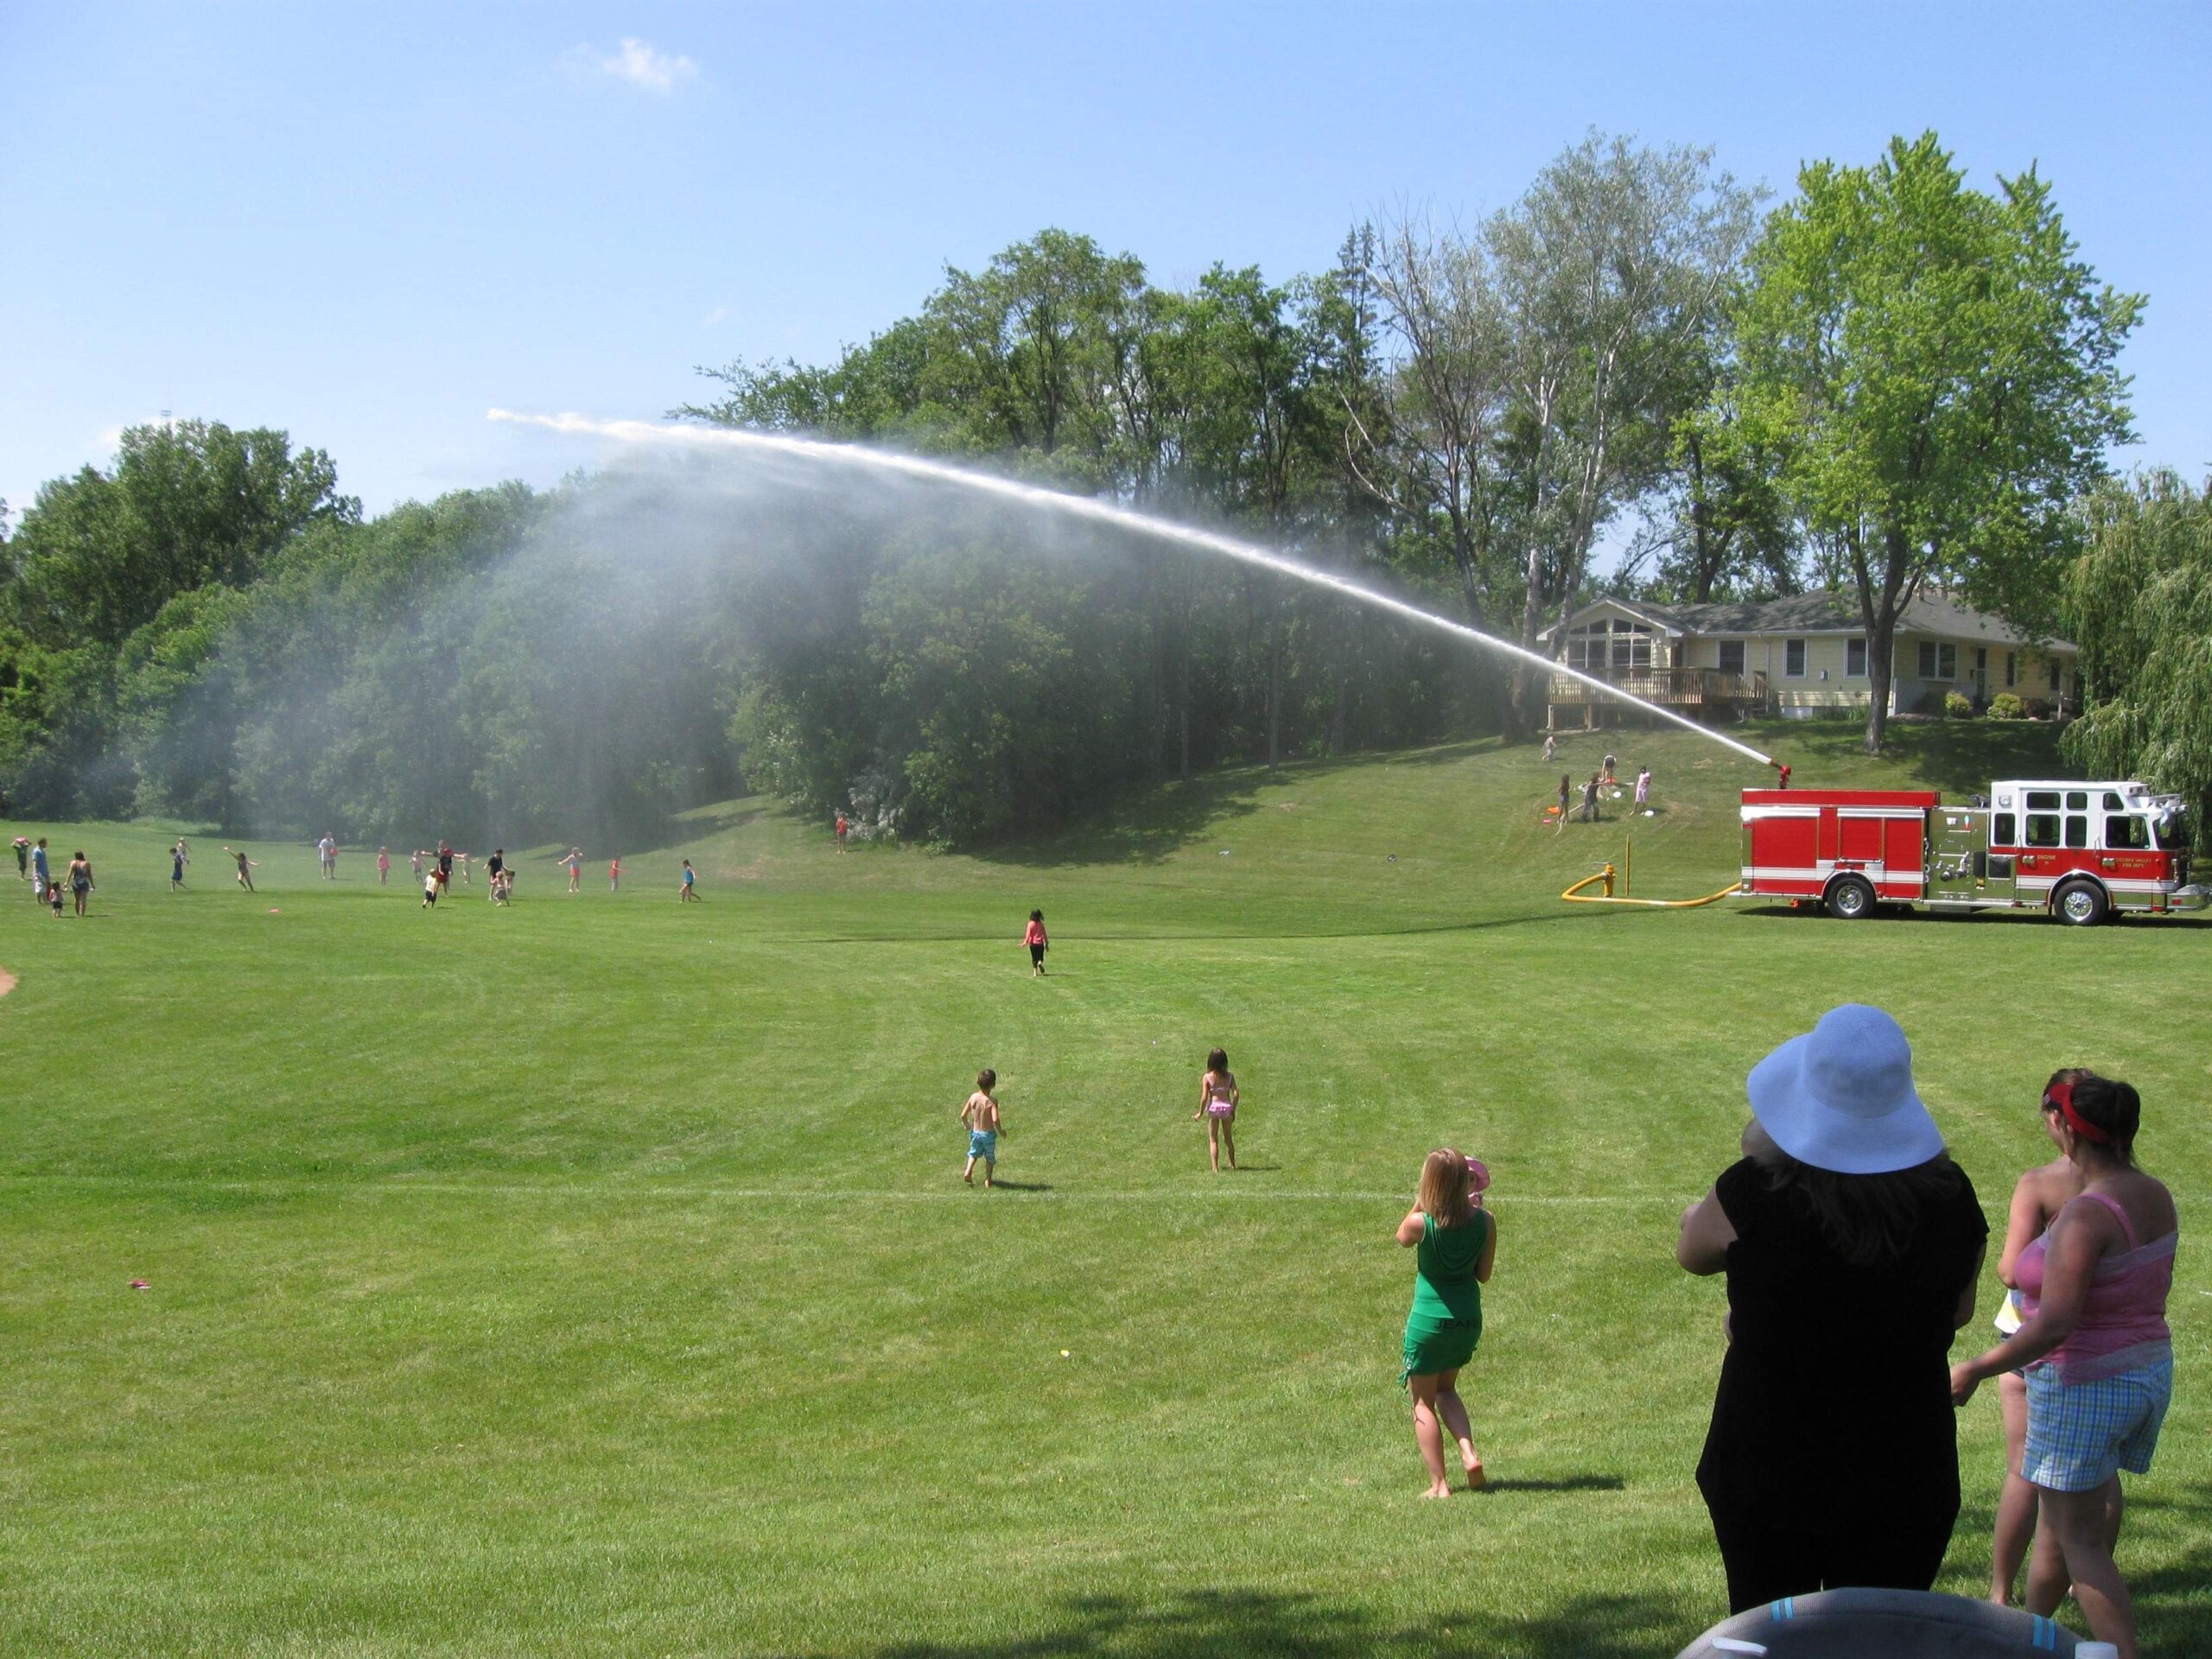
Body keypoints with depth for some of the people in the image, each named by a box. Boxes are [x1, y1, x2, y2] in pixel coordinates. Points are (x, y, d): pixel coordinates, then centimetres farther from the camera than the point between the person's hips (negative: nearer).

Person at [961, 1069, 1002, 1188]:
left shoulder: (973, 1097, -10)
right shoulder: (992, 1100, -22)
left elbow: (963, 1115, -6)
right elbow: (995, 1119, -30)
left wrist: (968, 1126, 14)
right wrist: (1000, 1131, -11)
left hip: (975, 1132, 3)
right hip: (989, 1134, -3)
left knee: (974, 1153, 26)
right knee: (990, 1157, 19)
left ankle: (968, 1171, 7)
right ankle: (988, 1180, 23)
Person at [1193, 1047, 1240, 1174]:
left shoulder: (1207, 1077, -8)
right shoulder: (1230, 1076, -2)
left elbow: (1204, 1097, -10)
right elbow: (1235, 1094, -4)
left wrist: (1200, 1113, 1)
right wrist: (1234, 1110, 7)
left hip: (1213, 1107, -3)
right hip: (1227, 1107, 3)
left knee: (1213, 1140, 6)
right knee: (1228, 1138, 20)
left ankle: (1216, 1168, 0)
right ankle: (1232, 1165, 30)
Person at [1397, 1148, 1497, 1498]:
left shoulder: (1421, 1222, -18)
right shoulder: (1484, 1221, -10)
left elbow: (1402, 1238, 6)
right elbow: (1484, 1274, 1)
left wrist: (1421, 1200, 10)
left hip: (1429, 1320, -4)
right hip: (1469, 1319, 4)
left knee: (1422, 1402, 10)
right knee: (1445, 1388, 27)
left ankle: (1439, 1485, 7)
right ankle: (1469, 1453, 8)